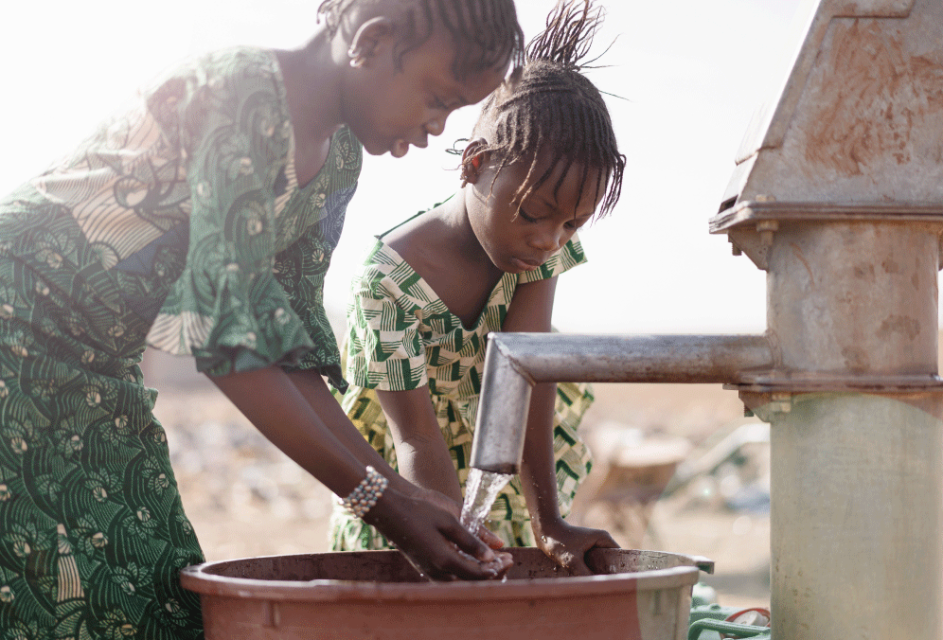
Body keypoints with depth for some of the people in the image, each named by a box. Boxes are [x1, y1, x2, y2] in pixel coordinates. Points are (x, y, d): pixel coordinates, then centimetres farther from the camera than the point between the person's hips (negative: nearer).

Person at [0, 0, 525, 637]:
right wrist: (373, 496, -27)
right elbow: (227, 328, -28)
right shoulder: (242, 91, -24)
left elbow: (289, 343, 2)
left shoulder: (337, 160, 4)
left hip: (98, 366, 9)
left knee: (158, 586, 3)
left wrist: (402, 491, -7)